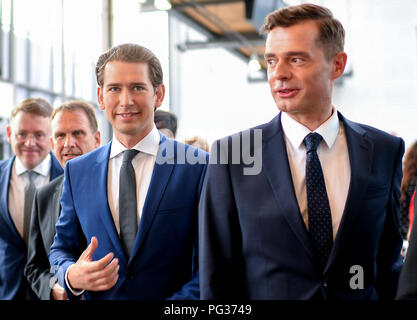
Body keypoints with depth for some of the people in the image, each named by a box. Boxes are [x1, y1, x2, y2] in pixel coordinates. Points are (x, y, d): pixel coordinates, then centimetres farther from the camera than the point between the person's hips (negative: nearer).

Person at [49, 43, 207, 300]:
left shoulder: (198, 166, -11)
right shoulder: (77, 171, 1)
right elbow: (61, 248, 7)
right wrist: (72, 275, -13)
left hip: (173, 295, -2)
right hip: (97, 295, 3)